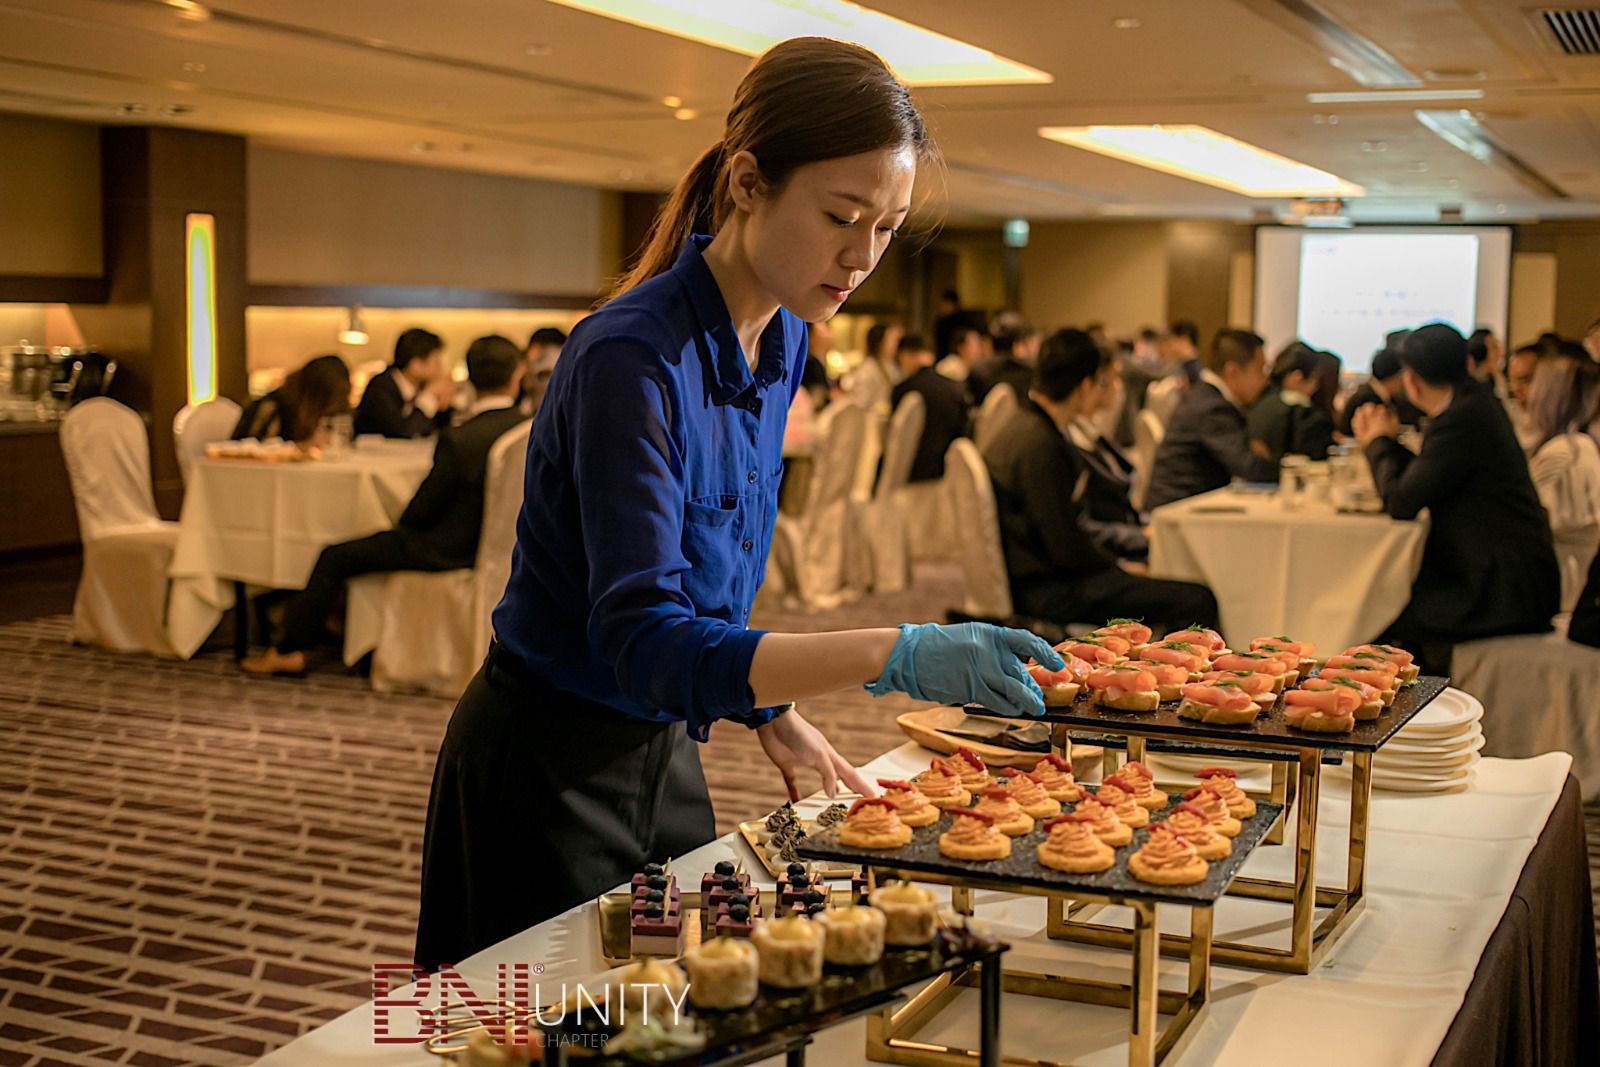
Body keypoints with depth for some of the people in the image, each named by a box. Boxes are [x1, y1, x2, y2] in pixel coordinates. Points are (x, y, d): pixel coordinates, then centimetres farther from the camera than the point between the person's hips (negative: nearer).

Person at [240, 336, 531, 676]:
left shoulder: (458, 440, -25)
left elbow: (422, 511, -14)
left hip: (450, 551, -7)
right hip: (496, 544, 7)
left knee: (335, 557, 7)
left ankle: (290, 649, 18)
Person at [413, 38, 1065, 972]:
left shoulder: (782, 343, 0)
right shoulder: (633, 360, -26)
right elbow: (641, 638, -35)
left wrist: (773, 715, 3)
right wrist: (895, 656, -43)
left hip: (664, 752, 8)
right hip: (550, 765, -8)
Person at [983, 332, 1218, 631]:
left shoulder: (1027, 428, 12)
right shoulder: (1038, 444, -20)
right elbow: (1066, 548, -20)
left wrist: (1115, 563, 10)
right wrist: (1120, 568, -4)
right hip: (1046, 591, -11)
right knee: (1197, 602, -16)